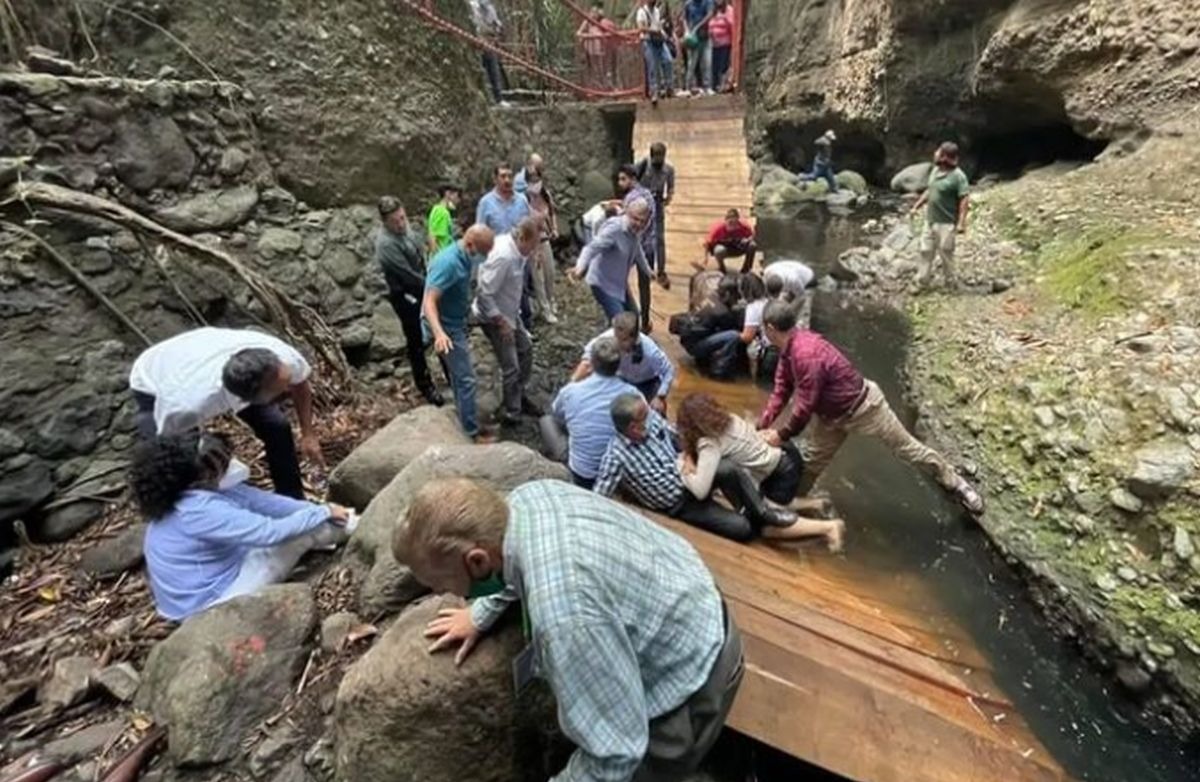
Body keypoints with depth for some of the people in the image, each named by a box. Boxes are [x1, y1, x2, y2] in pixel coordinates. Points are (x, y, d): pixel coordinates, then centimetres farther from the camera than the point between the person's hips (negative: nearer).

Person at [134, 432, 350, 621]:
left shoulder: (196, 489, -6)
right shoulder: (201, 511, -34)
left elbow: (262, 501, -4)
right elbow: (269, 533, -31)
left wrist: (316, 509, -8)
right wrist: (324, 512, -19)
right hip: (208, 605, -8)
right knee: (300, 534, -12)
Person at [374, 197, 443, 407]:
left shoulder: (403, 229, 0)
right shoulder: (386, 243, -26)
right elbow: (408, 274, -25)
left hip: (423, 289, 9)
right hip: (406, 297, -9)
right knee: (416, 342, 6)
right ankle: (426, 386, 23)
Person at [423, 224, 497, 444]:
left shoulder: (463, 258, 1)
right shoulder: (448, 263, -29)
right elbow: (429, 302, -35)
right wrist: (438, 332, -50)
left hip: (456, 324, 10)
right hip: (447, 328, -10)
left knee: (460, 374, 23)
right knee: (466, 378, -4)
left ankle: (465, 414, 41)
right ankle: (472, 431, 5)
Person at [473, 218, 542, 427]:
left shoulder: (514, 248, -4)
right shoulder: (503, 257, -32)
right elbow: (484, 295, -30)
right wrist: (502, 323, -23)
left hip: (510, 312, 9)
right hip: (494, 317, -9)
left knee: (526, 350, 20)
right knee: (511, 367, -1)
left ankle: (519, 396, 38)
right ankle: (511, 414, 18)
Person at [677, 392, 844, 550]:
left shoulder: (710, 444, -24)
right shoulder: (728, 418, -1)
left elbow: (700, 491, -32)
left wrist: (684, 473, -14)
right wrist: (690, 457, -9)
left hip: (782, 475, -8)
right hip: (783, 456, 9)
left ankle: (827, 526, 1)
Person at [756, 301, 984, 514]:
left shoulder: (807, 355, -37)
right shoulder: (789, 348, -6)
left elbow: (804, 406, -31)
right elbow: (781, 391, -2)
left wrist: (781, 435, -20)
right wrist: (761, 427, -7)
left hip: (862, 407, -9)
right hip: (831, 414, 9)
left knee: (907, 448, 8)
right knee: (813, 461, 13)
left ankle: (957, 485, 29)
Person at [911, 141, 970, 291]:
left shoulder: (958, 176, -17)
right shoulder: (935, 170, 5)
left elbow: (965, 200, -19)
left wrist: (961, 222, -25)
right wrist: (917, 206, 19)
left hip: (946, 223, -7)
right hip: (930, 220, 7)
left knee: (946, 254, 3)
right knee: (926, 251, 12)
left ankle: (951, 285, 18)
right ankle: (921, 283, 21)